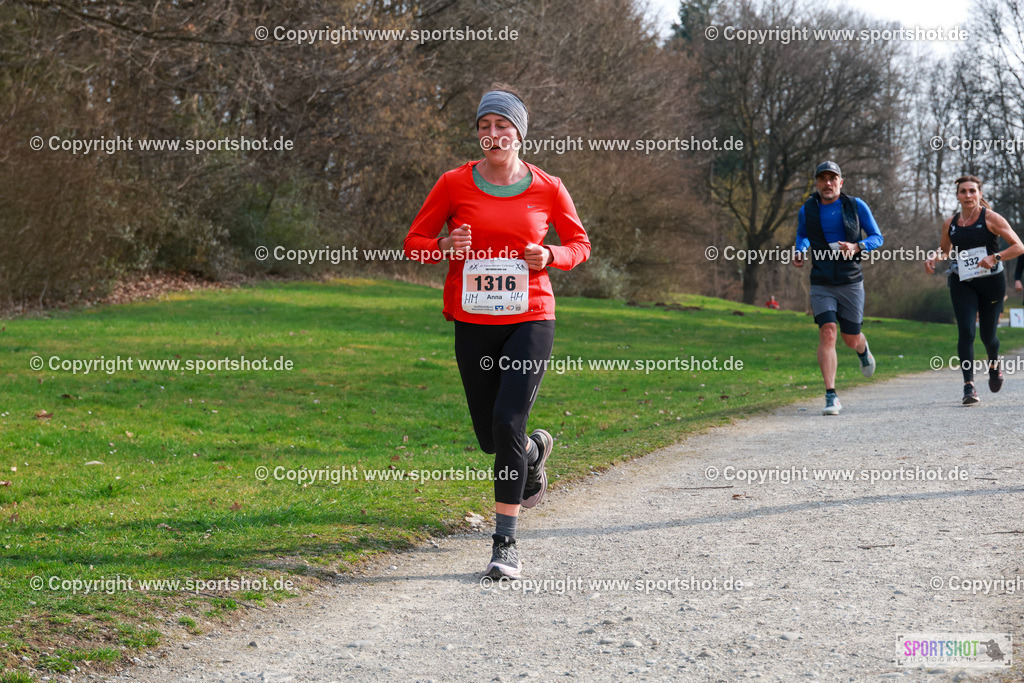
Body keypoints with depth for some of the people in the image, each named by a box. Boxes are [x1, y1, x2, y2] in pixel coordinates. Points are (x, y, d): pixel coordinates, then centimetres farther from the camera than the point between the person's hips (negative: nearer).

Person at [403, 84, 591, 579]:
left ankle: (505, 543, -9)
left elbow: (580, 244, 13)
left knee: (507, 422, -17)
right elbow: (414, 242, 7)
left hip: (531, 319, -2)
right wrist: (446, 248, -15)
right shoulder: (455, 184, 0)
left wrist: (550, 257, -9)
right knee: (489, 437, 10)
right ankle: (535, 450, 48)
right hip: (474, 323, 2)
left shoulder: (547, 188, 0)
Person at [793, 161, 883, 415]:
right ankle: (831, 397, -18)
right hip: (822, 284, 0)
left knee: (851, 339, 9)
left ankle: (863, 350, 50)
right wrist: (800, 252, 1)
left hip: (851, 282, 0)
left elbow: (877, 237, 3)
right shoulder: (807, 210, 1)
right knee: (827, 332, -18)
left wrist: (856, 247, -17)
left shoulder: (856, 206, -3)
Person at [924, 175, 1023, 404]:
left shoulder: (990, 218, -6)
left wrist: (995, 258, -23)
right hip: (962, 284, 2)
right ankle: (969, 386, -13)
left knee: (988, 335, 6)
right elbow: (944, 248, 25)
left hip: (991, 282, -2)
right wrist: (933, 258, 2)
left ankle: (994, 363, 41)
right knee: (965, 332, -14)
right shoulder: (950, 223, 6)